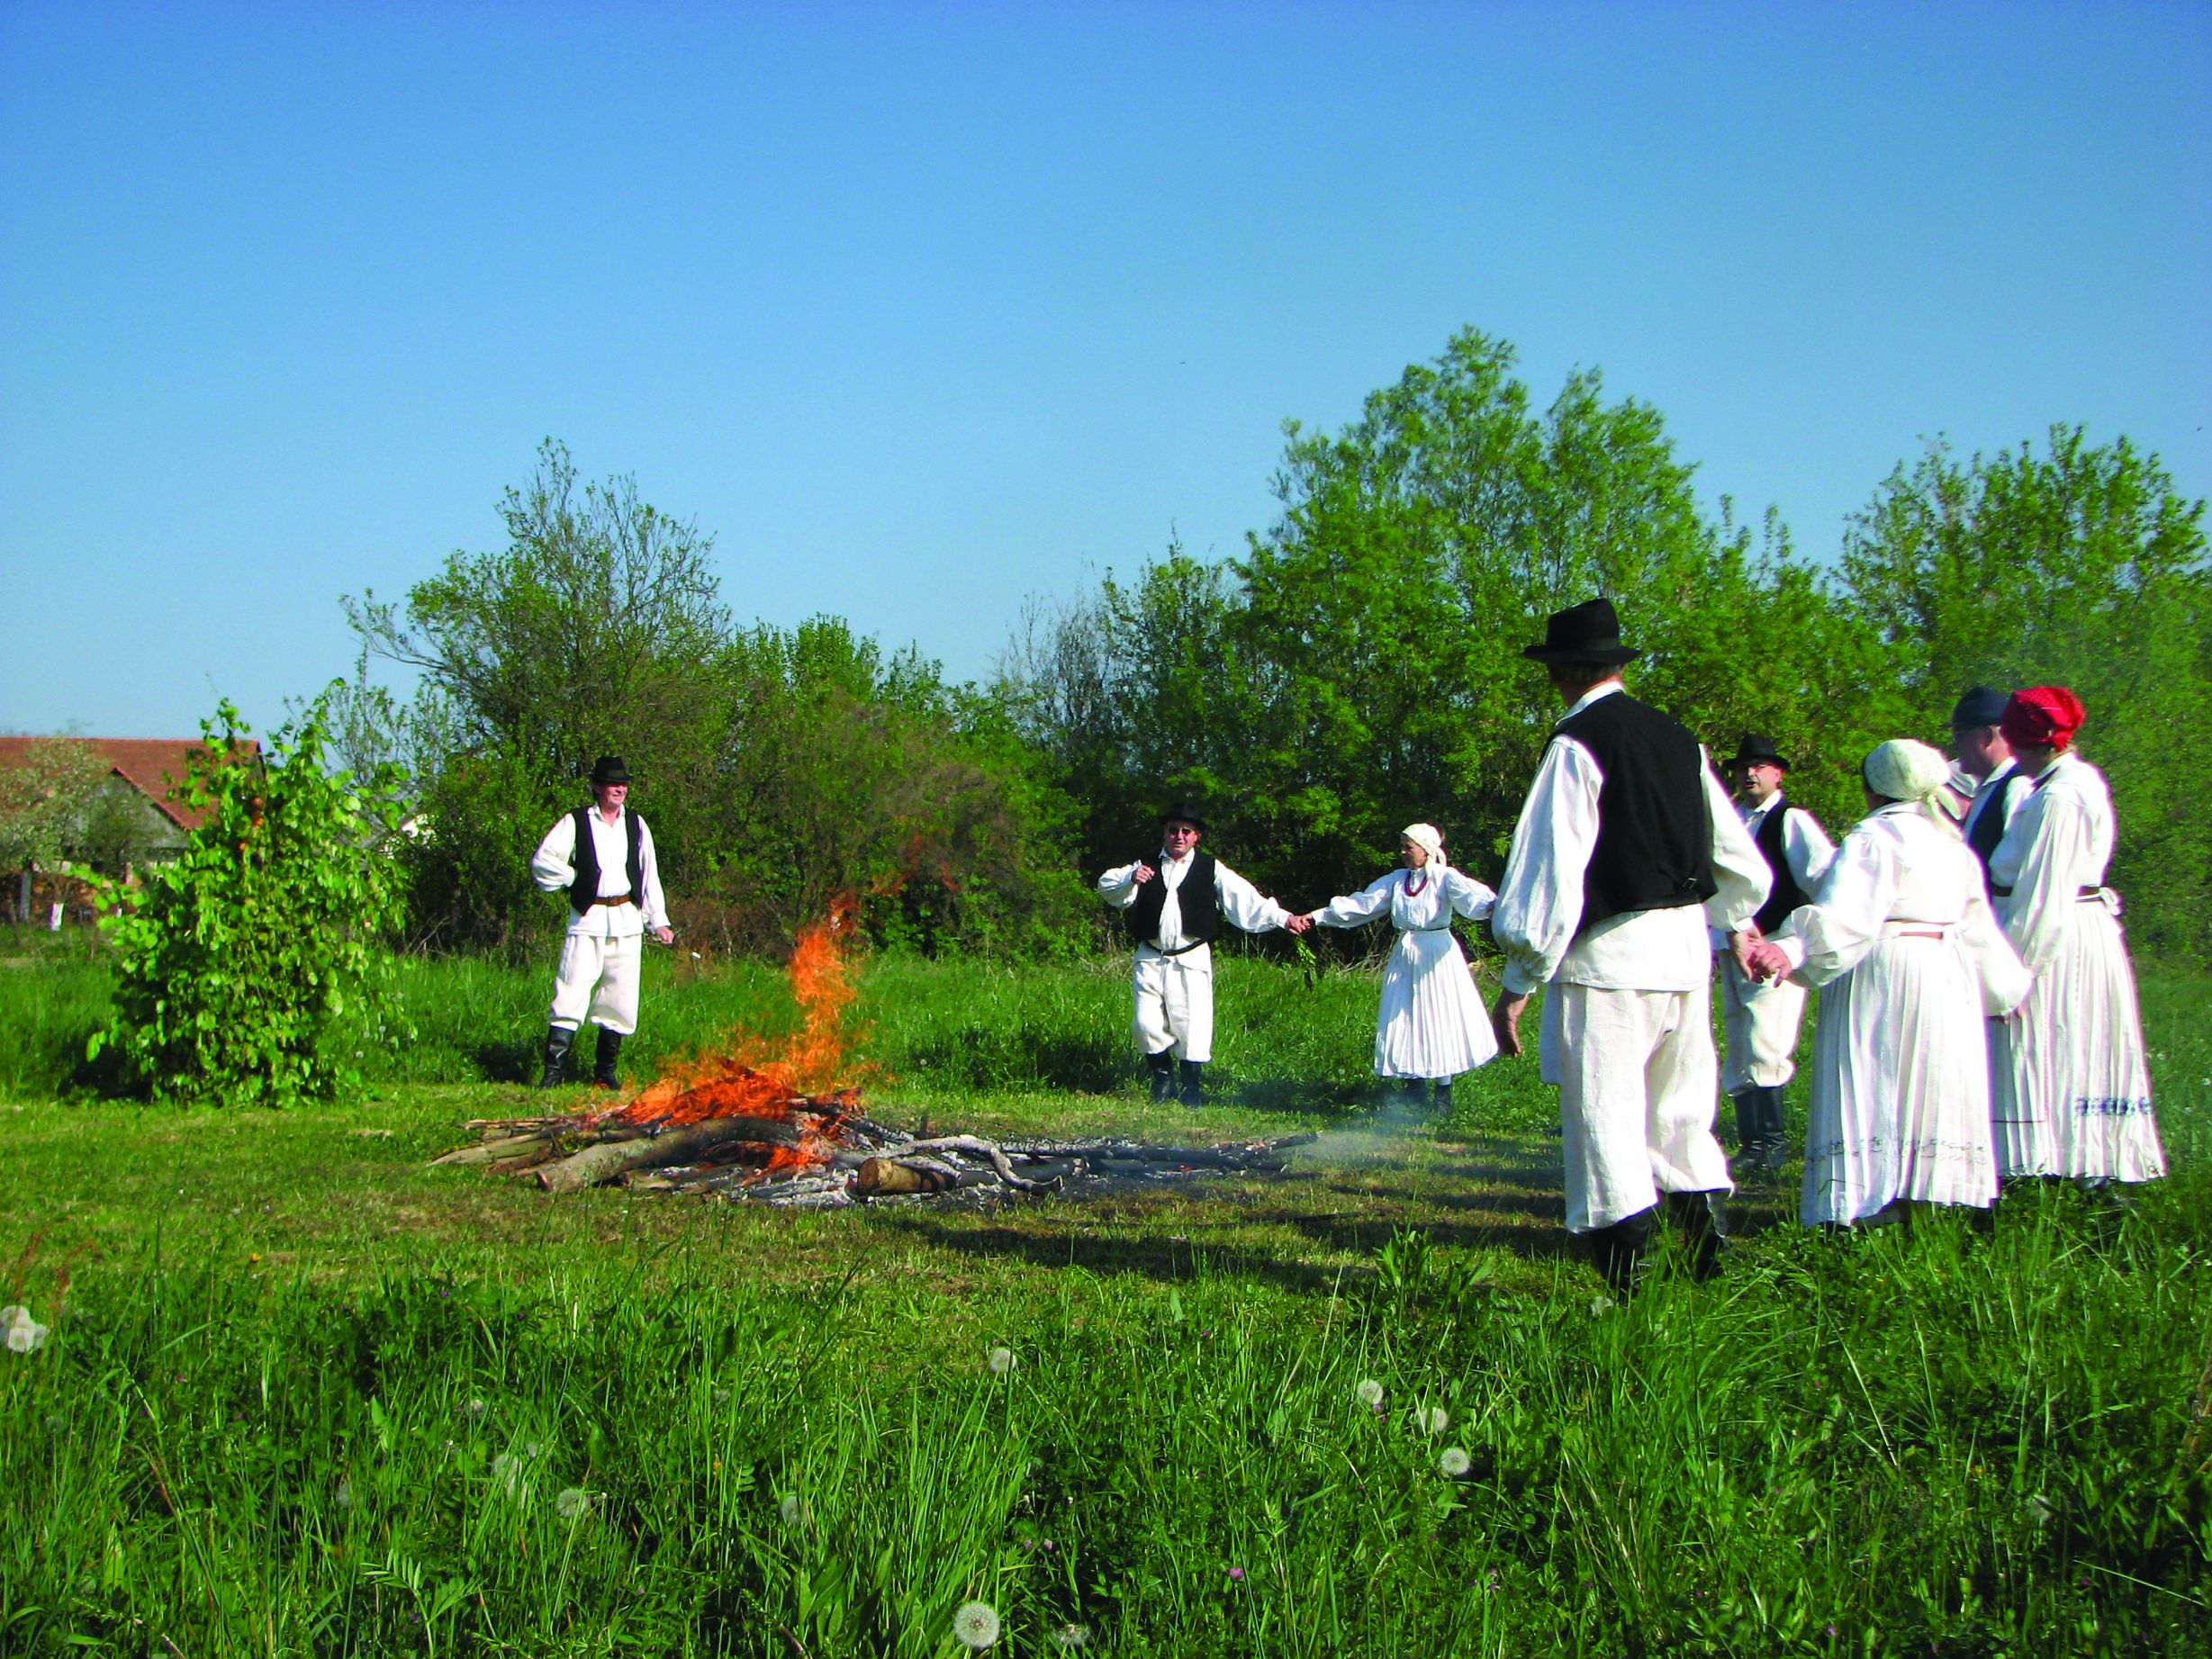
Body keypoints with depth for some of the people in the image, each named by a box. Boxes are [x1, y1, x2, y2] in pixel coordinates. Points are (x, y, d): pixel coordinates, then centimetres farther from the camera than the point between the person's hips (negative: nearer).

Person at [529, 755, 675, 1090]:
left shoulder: (636, 824, 14)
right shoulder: (575, 822, 2)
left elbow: (649, 875, 17)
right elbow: (542, 861, -2)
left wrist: (658, 921, 13)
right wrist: (576, 879, -5)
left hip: (627, 920, 4)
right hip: (588, 919, -4)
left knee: (620, 998, 5)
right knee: (571, 993, -11)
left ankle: (606, 1072, 16)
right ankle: (553, 1072, -11)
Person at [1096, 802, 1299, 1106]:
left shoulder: (1210, 869, 7)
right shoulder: (1146, 866, 13)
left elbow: (1245, 898, -2)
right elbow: (1106, 887, 4)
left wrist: (1282, 918, -15)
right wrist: (1130, 880, -18)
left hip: (1191, 960, -2)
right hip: (1150, 960, 2)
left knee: (1192, 1025, -4)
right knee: (1147, 1024, -2)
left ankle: (1192, 1088, 14)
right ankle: (1163, 1076, 22)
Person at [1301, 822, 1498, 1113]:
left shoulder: (1445, 878, -6)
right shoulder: (1397, 880, 9)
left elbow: (1471, 895, -25)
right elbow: (1360, 904, 9)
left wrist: (1491, 905, -49)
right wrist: (1317, 917, 5)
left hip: (1436, 957, -5)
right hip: (1404, 958, 5)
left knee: (1440, 1019, -2)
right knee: (1403, 1020, 4)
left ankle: (1443, 1090, 10)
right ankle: (1415, 1085, 14)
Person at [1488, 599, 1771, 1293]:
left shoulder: (1578, 745, -10)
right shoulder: (1678, 740, 11)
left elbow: (1551, 870, -15)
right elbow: (1739, 859, 19)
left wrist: (1518, 982, -11)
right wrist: (1736, 923, 39)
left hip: (1609, 954, -7)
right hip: (1687, 951, 7)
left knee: (1606, 1122, -1)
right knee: (1681, 1113, 19)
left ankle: (1630, 1290, -1)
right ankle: (1711, 1254, 21)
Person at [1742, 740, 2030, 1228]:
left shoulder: (1873, 836, -8)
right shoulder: (1953, 842, 16)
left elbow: (1845, 913, -24)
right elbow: (1978, 927, 20)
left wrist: (1793, 950, -35)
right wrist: (2002, 987, 30)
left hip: (1883, 973, -7)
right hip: (1947, 978, 8)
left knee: (1874, 1094, -8)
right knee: (1926, 1090, 11)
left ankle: (1877, 1214, -14)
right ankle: (1919, 1202, 11)